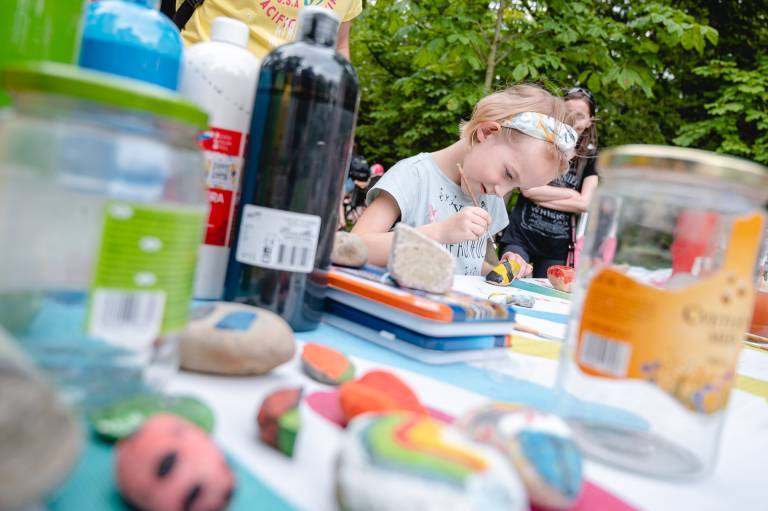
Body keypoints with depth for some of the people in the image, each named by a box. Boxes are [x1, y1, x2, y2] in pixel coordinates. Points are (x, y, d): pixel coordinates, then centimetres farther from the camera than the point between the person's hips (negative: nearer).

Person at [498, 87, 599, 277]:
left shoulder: (591, 157, 6)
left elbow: (584, 203, -7)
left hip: (557, 245, 2)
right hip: (520, 236, -2)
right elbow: (527, 189, -12)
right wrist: (569, 193, -6)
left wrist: (539, 195, -10)